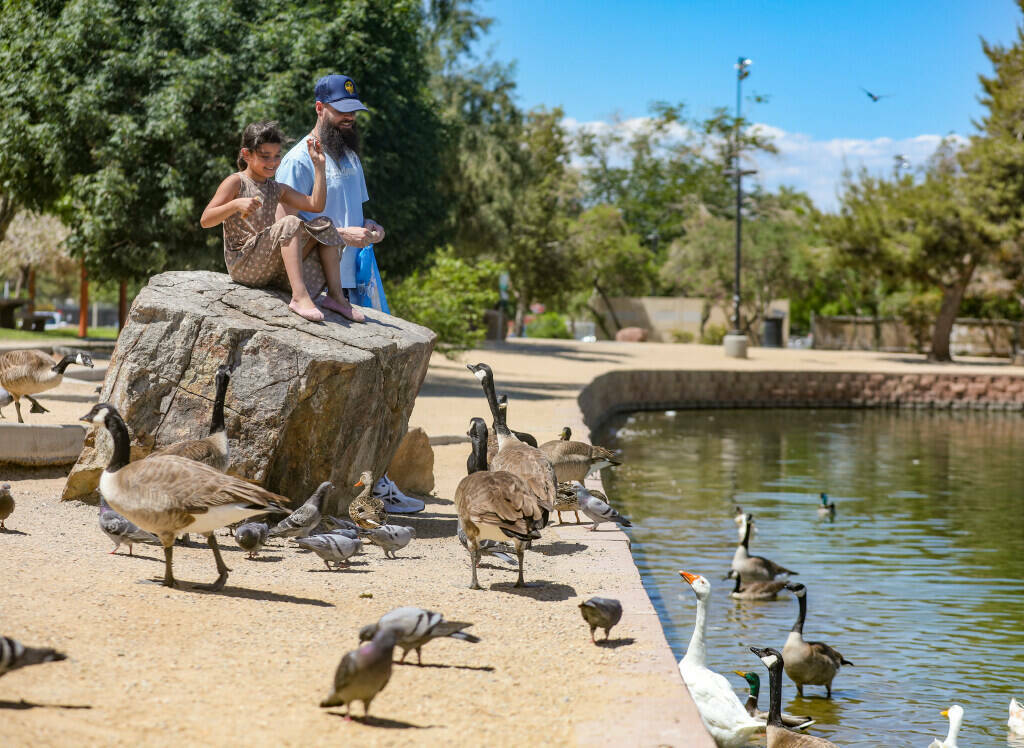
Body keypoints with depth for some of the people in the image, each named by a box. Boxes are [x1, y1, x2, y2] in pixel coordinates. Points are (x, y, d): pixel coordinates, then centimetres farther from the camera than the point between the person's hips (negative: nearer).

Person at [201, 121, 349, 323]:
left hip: (272, 268, 7)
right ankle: (299, 297, -41)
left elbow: (316, 204, 8)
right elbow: (205, 221, -10)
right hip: (242, 264, -7)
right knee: (290, 223, -28)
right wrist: (236, 204, -26)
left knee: (323, 227, -1)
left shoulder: (277, 189, 18)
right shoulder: (236, 182, -1)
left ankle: (336, 294, -11)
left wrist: (319, 165, 7)